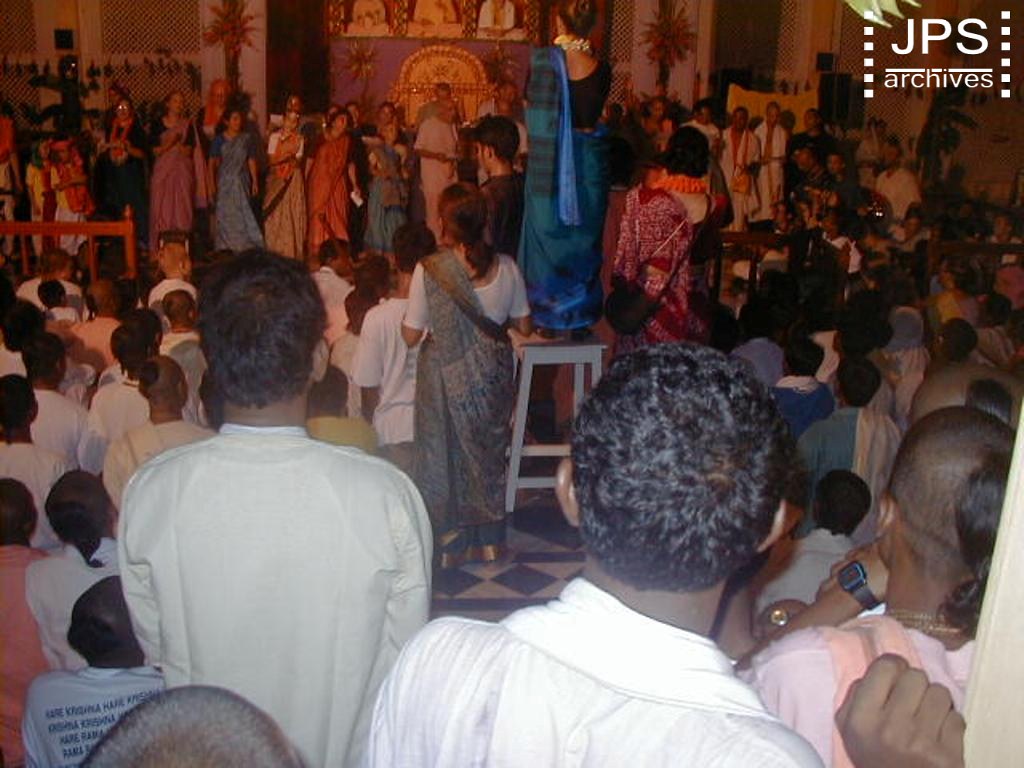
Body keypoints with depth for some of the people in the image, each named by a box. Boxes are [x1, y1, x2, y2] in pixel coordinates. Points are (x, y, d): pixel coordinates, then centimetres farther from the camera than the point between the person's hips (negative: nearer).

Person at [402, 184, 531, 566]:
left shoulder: (429, 269, -18)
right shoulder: (506, 267, -9)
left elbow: (411, 335, -12)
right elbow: (524, 327, 1)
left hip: (446, 377, -3)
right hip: (493, 376, 3)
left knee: (443, 456, 15)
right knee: (488, 452, 20)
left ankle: (447, 543, 26)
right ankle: (487, 541, 31)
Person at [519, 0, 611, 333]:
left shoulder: (544, 59, -10)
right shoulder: (602, 67, -2)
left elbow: (531, 106, 1)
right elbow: (596, 111, 9)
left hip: (550, 160, -2)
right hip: (590, 158, 3)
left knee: (548, 232, 9)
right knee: (584, 235, 13)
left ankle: (548, 311, 14)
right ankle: (581, 312, 20)